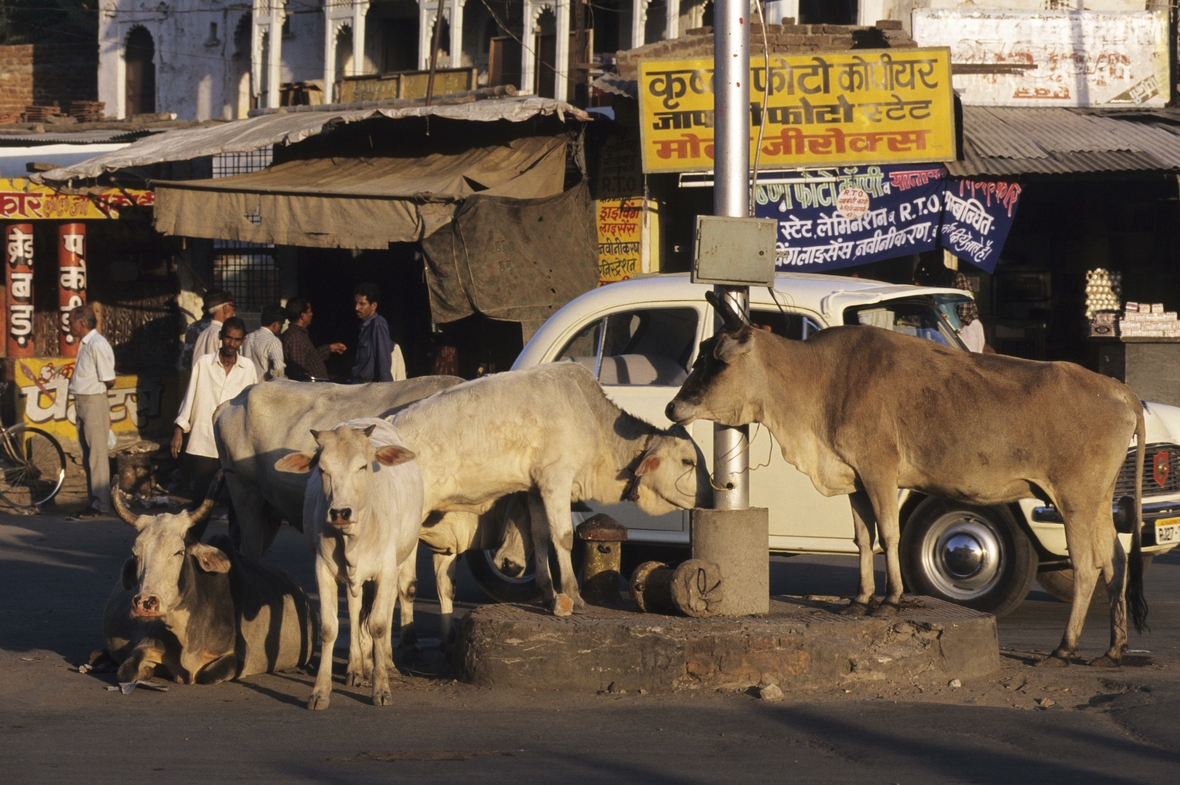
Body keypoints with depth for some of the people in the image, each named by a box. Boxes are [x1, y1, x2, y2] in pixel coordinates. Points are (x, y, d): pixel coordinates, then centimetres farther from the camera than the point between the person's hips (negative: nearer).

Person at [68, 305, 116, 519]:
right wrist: (73, 377, 5)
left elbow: (109, 381, -16)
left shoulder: (98, 345, -17)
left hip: (94, 403, -10)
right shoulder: (84, 344, 12)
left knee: (97, 455, -5)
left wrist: (92, 388, -1)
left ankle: (101, 505, -1)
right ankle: (94, 501, 20)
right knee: (87, 456, 13)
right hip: (82, 403, 10)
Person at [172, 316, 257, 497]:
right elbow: (190, 397, 6)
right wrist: (179, 430, 3)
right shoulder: (203, 364, 1)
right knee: (202, 493, 0)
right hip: (203, 443, -1)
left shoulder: (248, 368, 5)